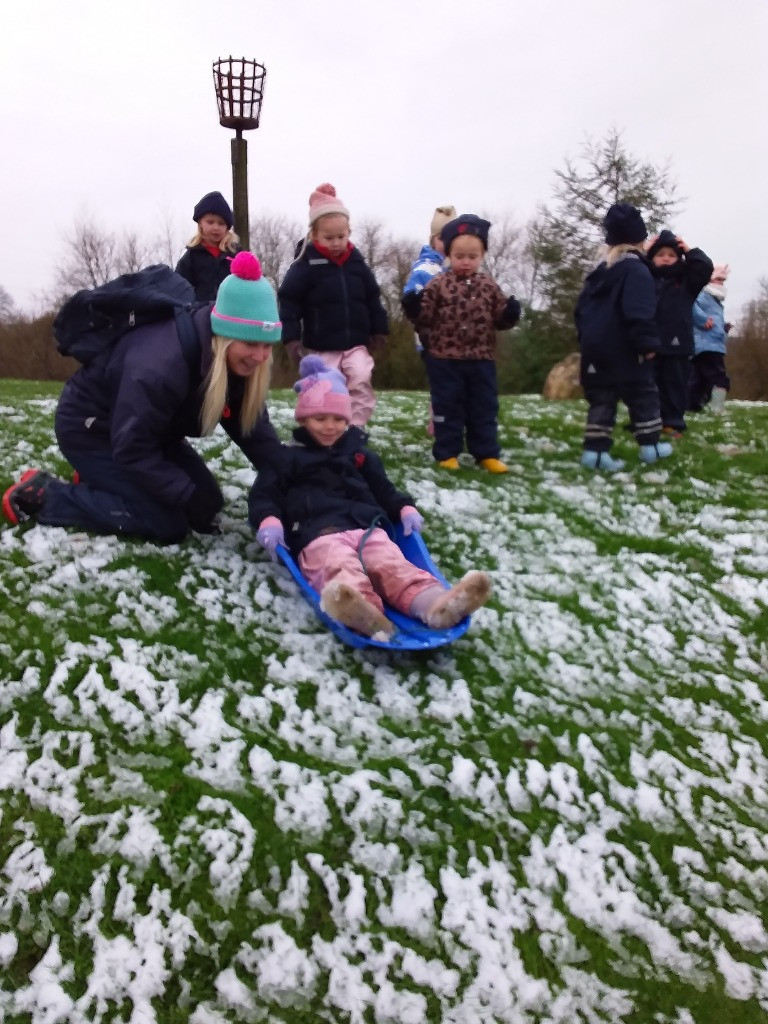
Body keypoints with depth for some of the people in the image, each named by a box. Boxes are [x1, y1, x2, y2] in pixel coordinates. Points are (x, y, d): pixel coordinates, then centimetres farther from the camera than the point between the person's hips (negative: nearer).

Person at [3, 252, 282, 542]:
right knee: (168, 524, -15)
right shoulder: (160, 366, -38)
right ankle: (43, 495, -4)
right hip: (90, 427, -8)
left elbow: (253, 425, -9)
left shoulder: (236, 363, -14)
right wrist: (188, 496, -36)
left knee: (209, 503, 4)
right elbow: (133, 449, -34)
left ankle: (101, 478, 18)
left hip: (149, 430, 8)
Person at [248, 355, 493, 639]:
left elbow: (383, 489, 35)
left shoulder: (360, 453, 30)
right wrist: (268, 521, -10)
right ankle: (361, 611, -73)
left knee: (392, 564, -29)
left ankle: (433, 602, -57)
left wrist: (405, 509, 13)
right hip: (318, 535, -4)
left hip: (366, 528, 4)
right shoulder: (287, 458, 21)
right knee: (341, 568, -40)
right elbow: (263, 495, 13)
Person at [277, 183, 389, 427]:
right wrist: (291, 338, -16)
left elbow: (372, 298, 11)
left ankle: (356, 428, -5)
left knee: (361, 380, -17)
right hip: (322, 346, -2)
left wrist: (379, 330, 11)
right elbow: (288, 301, -10)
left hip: (356, 343, 2)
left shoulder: (357, 262, 2)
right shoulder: (306, 264, -9)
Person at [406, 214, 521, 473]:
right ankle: (447, 453, 15)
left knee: (484, 408, 7)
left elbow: (499, 319, 8)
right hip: (445, 358, -2)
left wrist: (510, 314, -13)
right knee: (448, 407, 5)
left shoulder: (489, 286, 5)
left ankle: (487, 454, 17)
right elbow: (426, 318, -4)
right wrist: (415, 309, -24)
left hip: (481, 359, 3)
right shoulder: (438, 284, -2)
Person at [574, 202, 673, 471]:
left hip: (595, 347, 7)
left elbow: (581, 310, 18)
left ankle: (595, 450, 0)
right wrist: (648, 343, -17)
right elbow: (639, 313, -21)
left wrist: (586, 338, 22)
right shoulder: (636, 269, -10)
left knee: (601, 397, 7)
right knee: (643, 394, 7)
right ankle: (650, 446, 13)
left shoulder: (599, 271, 16)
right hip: (624, 349, -7)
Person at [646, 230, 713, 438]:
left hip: (676, 343, 0)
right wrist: (643, 251, -1)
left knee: (675, 384, 4)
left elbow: (705, 267, -6)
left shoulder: (686, 280, 7)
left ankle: (673, 423, 10)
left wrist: (689, 251, -1)